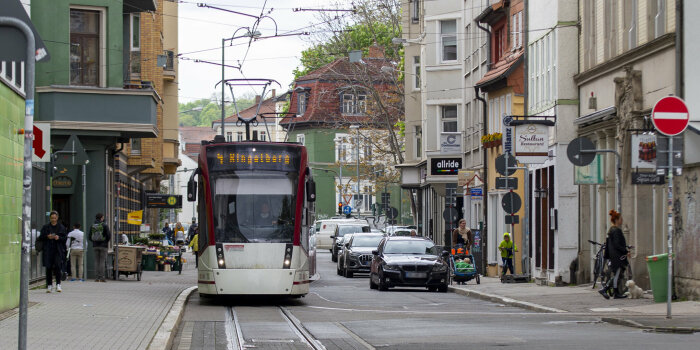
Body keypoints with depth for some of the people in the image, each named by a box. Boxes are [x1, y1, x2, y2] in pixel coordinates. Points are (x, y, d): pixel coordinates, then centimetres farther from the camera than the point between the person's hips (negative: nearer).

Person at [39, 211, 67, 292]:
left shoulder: (62, 227, 9)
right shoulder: (45, 227, 10)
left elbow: (65, 238, 5)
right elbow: (40, 238, 7)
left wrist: (59, 238, -13)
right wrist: (47, 237, -11)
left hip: (58, 250, -1)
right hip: (48, 250, 1)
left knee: (57, 267, -13)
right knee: (48, 268, 1)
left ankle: (58, 284, -10)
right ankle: (49, 285, 7)